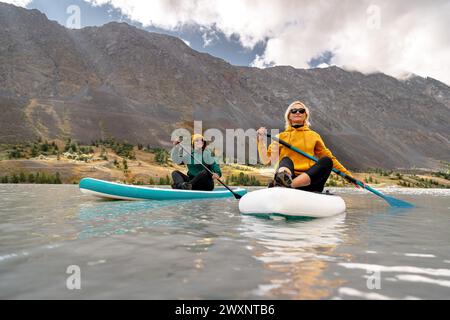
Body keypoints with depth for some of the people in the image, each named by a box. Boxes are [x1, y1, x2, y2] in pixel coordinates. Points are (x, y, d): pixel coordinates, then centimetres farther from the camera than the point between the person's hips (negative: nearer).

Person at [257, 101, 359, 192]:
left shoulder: (314, 136, 21)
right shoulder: (280, 137, 17)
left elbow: (329, 157, 19)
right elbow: (265, 160, 9)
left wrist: (348, 175, 12)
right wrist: (261, 140, -2)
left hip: (308, 181, 1)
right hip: (287, 176, -1)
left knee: (327, 161, -24)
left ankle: (287, 185, -44)